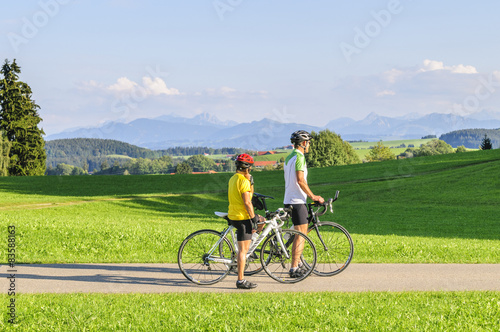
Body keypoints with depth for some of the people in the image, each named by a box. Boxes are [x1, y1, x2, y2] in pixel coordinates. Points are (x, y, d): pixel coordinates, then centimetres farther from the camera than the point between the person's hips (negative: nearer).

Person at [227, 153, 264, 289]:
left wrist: (250, 181, 10)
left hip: (233, 215, 9)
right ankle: (241, 280, -4)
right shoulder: (243, 181, -18)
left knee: (261, 220, 27)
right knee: (243, 250, -5)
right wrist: (253, 219, -15)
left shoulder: (233, 179, 12)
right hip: (242, 217, -9)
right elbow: (247, 202, -20)